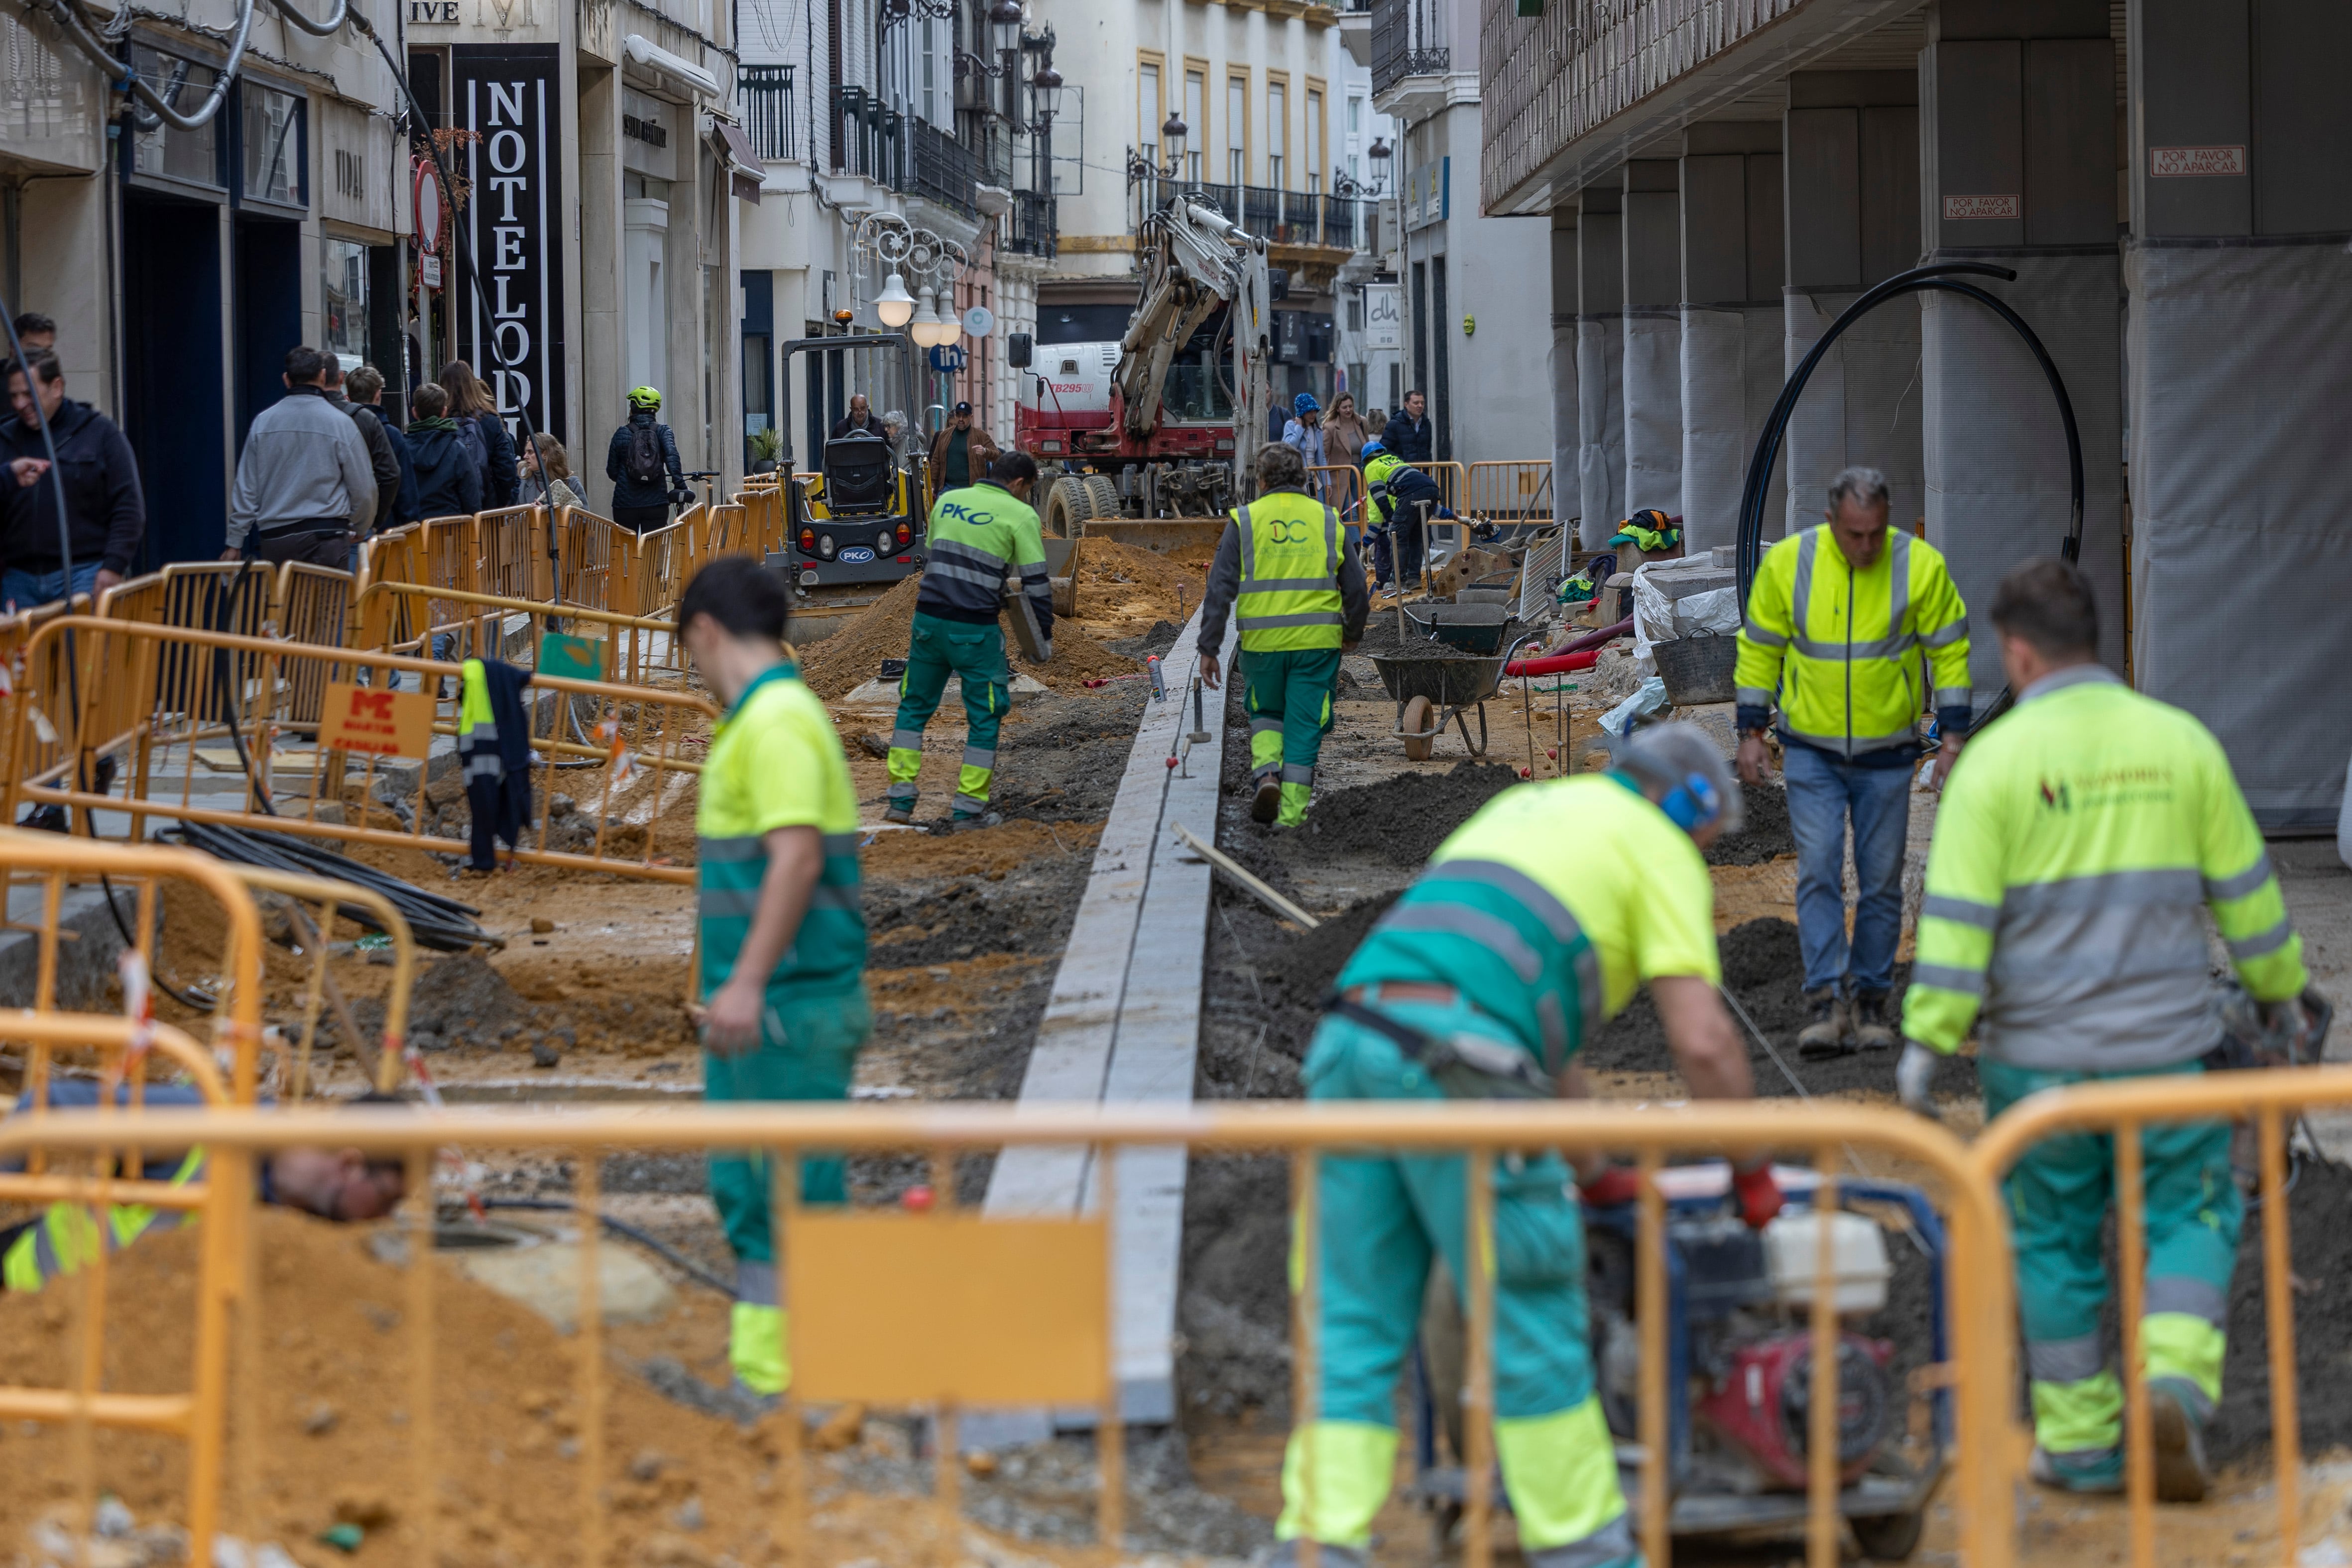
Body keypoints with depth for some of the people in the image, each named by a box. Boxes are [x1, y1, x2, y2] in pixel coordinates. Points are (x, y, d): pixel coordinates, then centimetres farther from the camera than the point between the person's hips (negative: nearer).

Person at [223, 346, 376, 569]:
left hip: (274, 537, 3)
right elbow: (363, 489, 2)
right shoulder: (340, 424, -4)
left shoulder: (263, 422, 5)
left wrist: (235, 542, 14)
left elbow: (246, 489, 8)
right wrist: (361, 526, 22)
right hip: (326, 537, -3)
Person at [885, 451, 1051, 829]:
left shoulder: (948, 501, 13)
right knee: (984, 716, 7)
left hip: (929, 618, 5)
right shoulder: (1020, 516, -3)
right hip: (975, 629, -5)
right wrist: (1045, 636, 7)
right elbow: (1036, 582, -3)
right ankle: (969, 808, 8)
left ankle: (901, 799, 12)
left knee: (914, 706, 16)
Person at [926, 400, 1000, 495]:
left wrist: (985, 452, -30)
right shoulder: (944, 435, 12)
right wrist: (932, 484, 10)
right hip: (947, 487, 3)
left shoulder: (981, 436, 1)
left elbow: (997, 456, -8)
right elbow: (936, 461, 15)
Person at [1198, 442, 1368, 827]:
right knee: (1304, 724, 6)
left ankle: (1267, 773, -2)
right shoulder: (1328, 521, 7)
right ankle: (1292, 813, 2)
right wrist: (1353, 634, 27)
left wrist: (1209, 648, 1)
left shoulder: (1245, 521, 1)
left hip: (1262, 642, 0)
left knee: (1266, 713, 22)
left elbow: (1220, 589, -3)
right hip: (1317, 640, 0)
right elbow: (1356, 589, 10)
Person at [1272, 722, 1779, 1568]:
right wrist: (1753, 1169, 18)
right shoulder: (1661, 849, 13)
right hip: (1457, 1068, -7)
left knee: (1354, 1331, 7)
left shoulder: (1522, 806, 35)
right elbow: (1702, 1040, 4)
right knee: (1529, 1321, 5)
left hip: (1351, 1039, 7)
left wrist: (1590, 1170, 44)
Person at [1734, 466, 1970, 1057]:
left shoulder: (1920, 565, -10)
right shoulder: (1787, 563, -8)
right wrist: (1751, 732, 1)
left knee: (1882, 880, 6)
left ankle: (1871, 998, 17)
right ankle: (1825, 1000, -10)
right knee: (1818, 871, -10)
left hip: (1887, 752, 0)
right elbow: (1760, 648, 3)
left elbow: (1950, 650, -1)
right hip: (1811, 750, 0)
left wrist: (1953, 737, -4)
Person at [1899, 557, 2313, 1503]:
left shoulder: (1997, 759, -8)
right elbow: (2244, 888, 9)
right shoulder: (2180, 741, 1)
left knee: (2055, 1240, 11)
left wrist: (1928, 1039, -7)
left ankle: (2080, 1443, 15)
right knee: (2191, 1217, 12)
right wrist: (2279, 990, 23)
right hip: (2167, 1043, 1)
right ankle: (2174, 1382, -10)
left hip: (2040, 1054, -1)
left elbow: (1957, 918, -11)